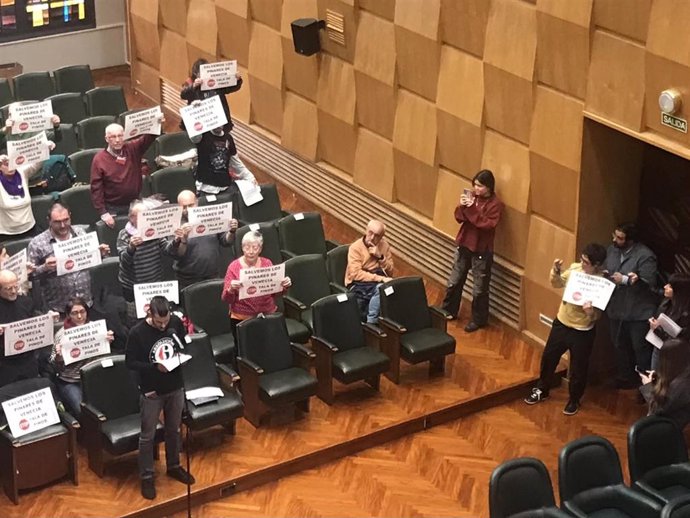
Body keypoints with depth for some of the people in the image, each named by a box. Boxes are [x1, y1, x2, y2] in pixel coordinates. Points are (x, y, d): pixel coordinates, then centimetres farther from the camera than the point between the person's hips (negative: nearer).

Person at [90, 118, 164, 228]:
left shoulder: (133, 149, -1)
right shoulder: (99, 159, -9)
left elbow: (148, 138, -14)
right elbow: (96, 188, -10)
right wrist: (103, 213, -15)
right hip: (114, 210, -3)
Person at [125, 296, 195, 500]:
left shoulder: (176, 322, -10)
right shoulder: (137, 332, -22)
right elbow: (130, 363, -15)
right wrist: (155, 367, -26)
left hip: (175, 387, 4)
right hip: (151, 391, -4)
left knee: (173, 430, 20)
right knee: (148, 436, 7)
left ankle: (174, 466, 39)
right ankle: (146, 477, 21)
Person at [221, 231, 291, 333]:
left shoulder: (267, 263, 5)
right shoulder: (234, 267, -3)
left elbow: (275, 292, 12)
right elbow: (226, 299, -4)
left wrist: (283, 285, -7)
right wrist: (231, 289, -24)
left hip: (268, 313, 2)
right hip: (242, 318, -2)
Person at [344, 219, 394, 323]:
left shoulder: (384, 246, 8)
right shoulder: (355, 247, -7)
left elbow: (390, 272, 5)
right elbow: (356, 274, -19)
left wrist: (380, 257, -12)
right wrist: (381, 278, -26)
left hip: (379, 282, 5)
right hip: (358, 284, -5)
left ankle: (371, 324, -22)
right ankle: (372, 323, -23)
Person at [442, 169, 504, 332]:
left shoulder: (495, 204, -15)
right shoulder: (472, 197, 2)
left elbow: (488, 225, -26)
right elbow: (459, 218, 1)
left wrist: (473, 209, -30)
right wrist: (462, 206, -19)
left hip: (481, 251, -6)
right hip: (464, 245, 6)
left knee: (479, 289, 6)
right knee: (454, 282, 16)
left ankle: (478, 320, 22)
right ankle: (448, 311, 33)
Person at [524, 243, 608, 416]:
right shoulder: (575, 268, -9)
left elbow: (597, 315, -19)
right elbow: (557, 284, 7)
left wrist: (591, 312, -41)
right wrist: (556, 272, -12)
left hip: (582, 331, -5)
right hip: (561, 323, 5)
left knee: (578, 368, 12)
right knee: (548, 358, 20)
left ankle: (574, 400, 36)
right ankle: (541, 390, 42)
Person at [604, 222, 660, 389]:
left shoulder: (645, 256, -22)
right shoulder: (612, 250, 0)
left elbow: (649, 284, -24)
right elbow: (605, 270, 14)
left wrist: (625, 280, -27)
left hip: (639, 312, -7)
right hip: (616, 309, 7)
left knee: (640, 348, 7)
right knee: (619, 345, 21)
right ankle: (624, 377, 41)